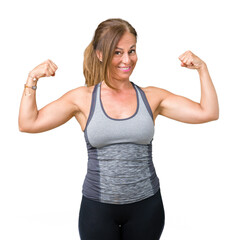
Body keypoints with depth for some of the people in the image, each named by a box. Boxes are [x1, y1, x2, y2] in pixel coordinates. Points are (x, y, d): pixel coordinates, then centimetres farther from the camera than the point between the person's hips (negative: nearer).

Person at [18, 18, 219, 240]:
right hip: (97, 207, -1)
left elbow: (208, 113, -2)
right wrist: (32, 80, -10)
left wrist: (202, 68, -7)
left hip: (146, 205, 1)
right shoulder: (83, 98, -2)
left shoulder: (151, 97, 0)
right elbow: (28, 124, -4)